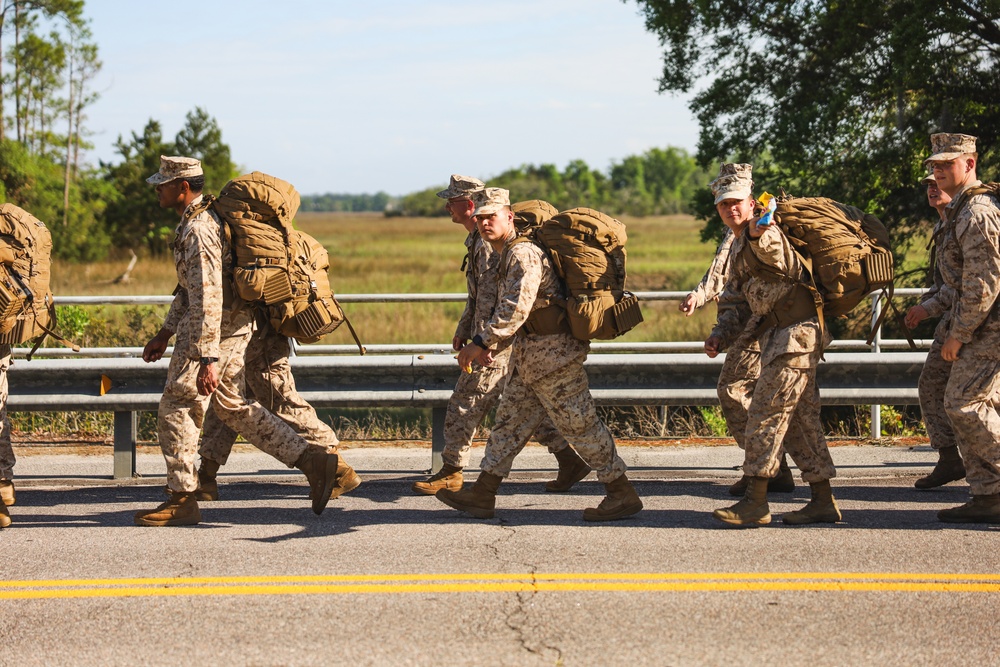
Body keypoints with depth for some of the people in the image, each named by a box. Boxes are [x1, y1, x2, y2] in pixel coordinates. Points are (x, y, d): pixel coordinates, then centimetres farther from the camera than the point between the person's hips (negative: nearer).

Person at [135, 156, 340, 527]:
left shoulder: (198, 230, -19)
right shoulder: (199, 220, 15)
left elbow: (207, 298, -26)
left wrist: (207, 360, -29)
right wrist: (164, 334, 26)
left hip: (211, 329, -10)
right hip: (235, 326, 10)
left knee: (176, 409, -2)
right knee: (233, 406, 14)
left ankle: (182, 499, 4)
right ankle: (312, 460, 10)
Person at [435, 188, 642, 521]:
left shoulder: (523, 253, -18)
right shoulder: (508, 256, 15)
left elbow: (516, 308, -30)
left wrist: (480, 342, -29)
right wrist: (492, 347, 14)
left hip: (552, 353, -10)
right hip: (529, 357, 10)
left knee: (580, 424, -4)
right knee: (510, 421, 12)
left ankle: (623, 494, 2)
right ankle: (482, 494, 17)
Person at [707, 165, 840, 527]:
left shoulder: (765, 233, -10)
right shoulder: (739, 247, 21)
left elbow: (785, 265, -31)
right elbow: (740, 303, 27)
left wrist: (760, 238, -50)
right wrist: (720, 334, 11)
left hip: (795, 333, -10)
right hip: (779, 338, 10)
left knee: (764, 415, -10)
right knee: (800, 419, 10)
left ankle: (755, 503, -9)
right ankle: (823, 501, 14)